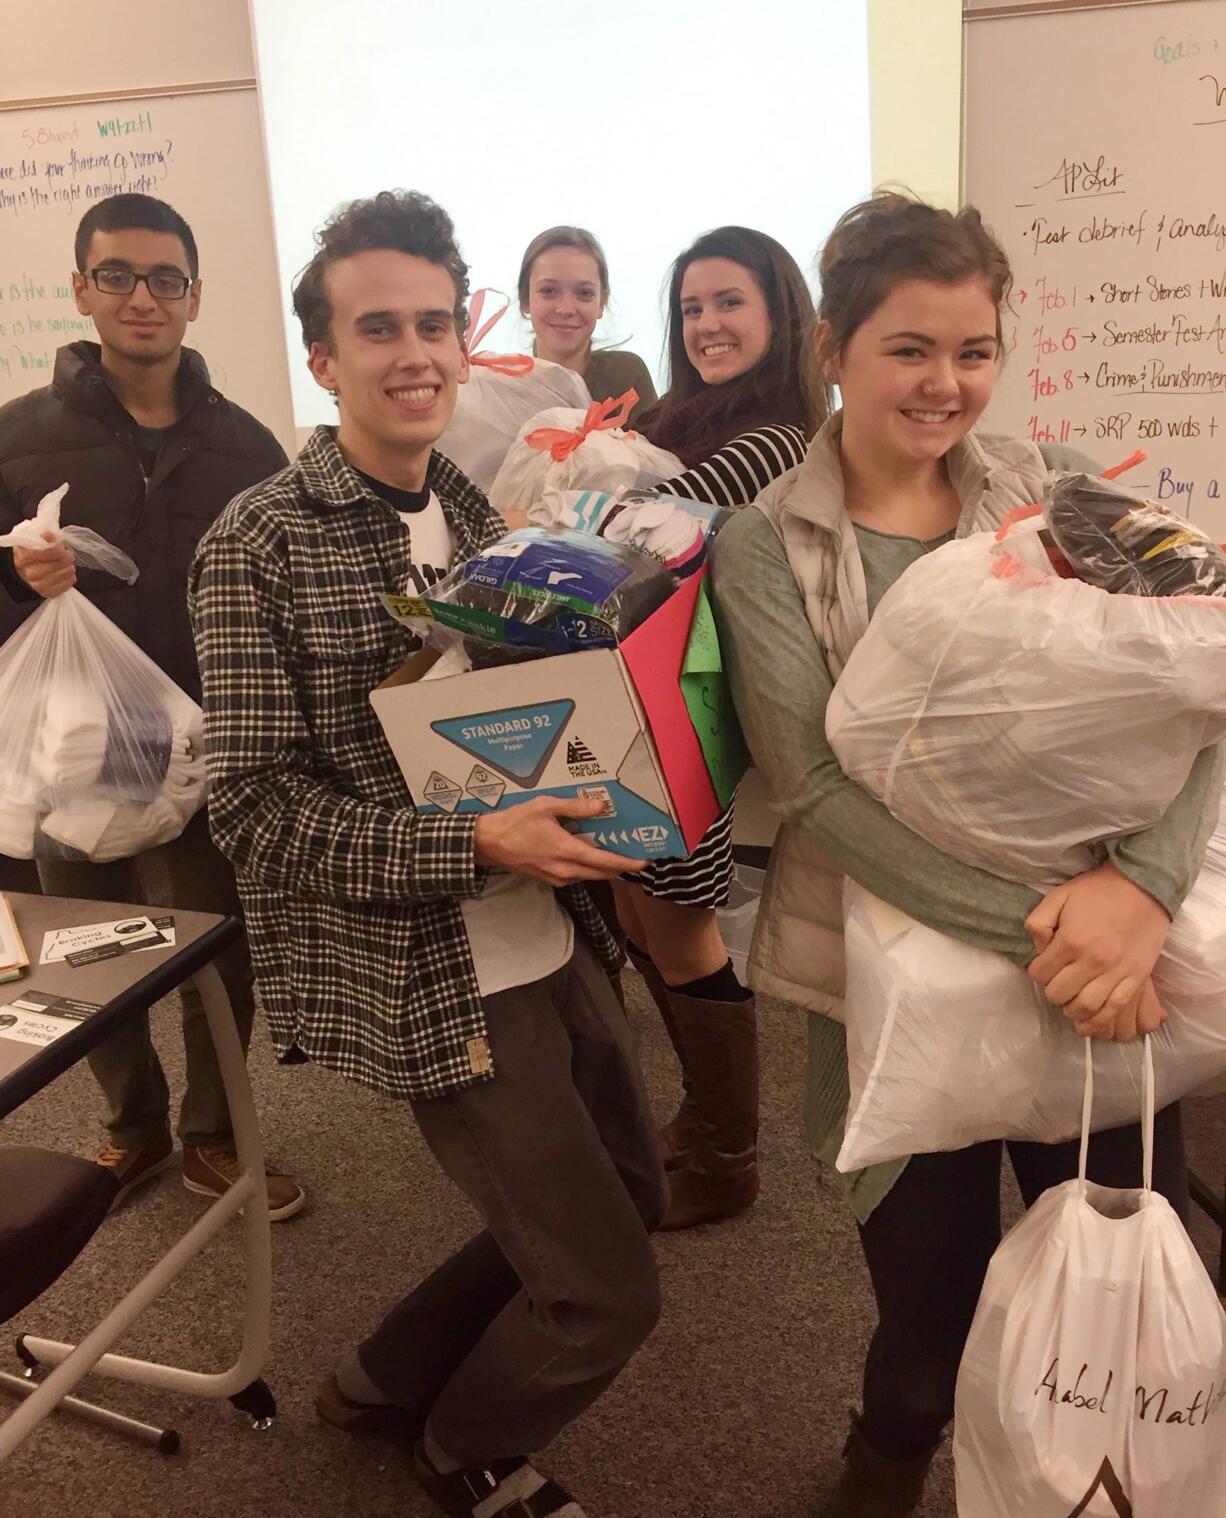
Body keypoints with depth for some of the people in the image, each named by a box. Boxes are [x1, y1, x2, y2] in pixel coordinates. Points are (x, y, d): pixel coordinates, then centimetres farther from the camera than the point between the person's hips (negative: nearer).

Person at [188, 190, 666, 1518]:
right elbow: (255, 808, -15)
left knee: (625, 1197, 21)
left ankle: (384, 1381, 41)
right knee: (606, 1293, 1)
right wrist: (474, 849, -25)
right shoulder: (261, 546, -13)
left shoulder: (475, 510, 8)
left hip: (554, 945, 8)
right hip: (428, 975, -7)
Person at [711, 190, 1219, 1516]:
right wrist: (1032, 925, -24)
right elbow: (818, 788, -15)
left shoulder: (1049, 491, 2)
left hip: (1110, 966, 2)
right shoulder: (765, 550, -5)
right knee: (933, 1317, 12)